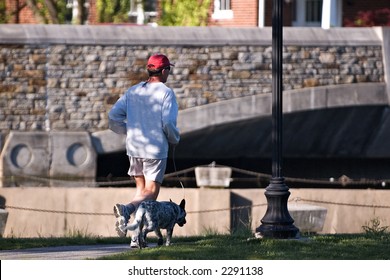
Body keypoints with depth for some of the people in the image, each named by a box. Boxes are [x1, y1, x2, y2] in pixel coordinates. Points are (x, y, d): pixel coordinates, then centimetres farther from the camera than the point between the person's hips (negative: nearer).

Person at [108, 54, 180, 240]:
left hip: (133, 147, 5)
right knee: (150, 193, -2)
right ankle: (127, 210, -32)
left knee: (141, 188, 16)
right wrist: (174, 139, 4)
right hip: (155, 149, -5)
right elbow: (168, 122, -16)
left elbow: (113, 116, 5)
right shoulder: (165, 93, -8)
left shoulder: (133, 91, 8)